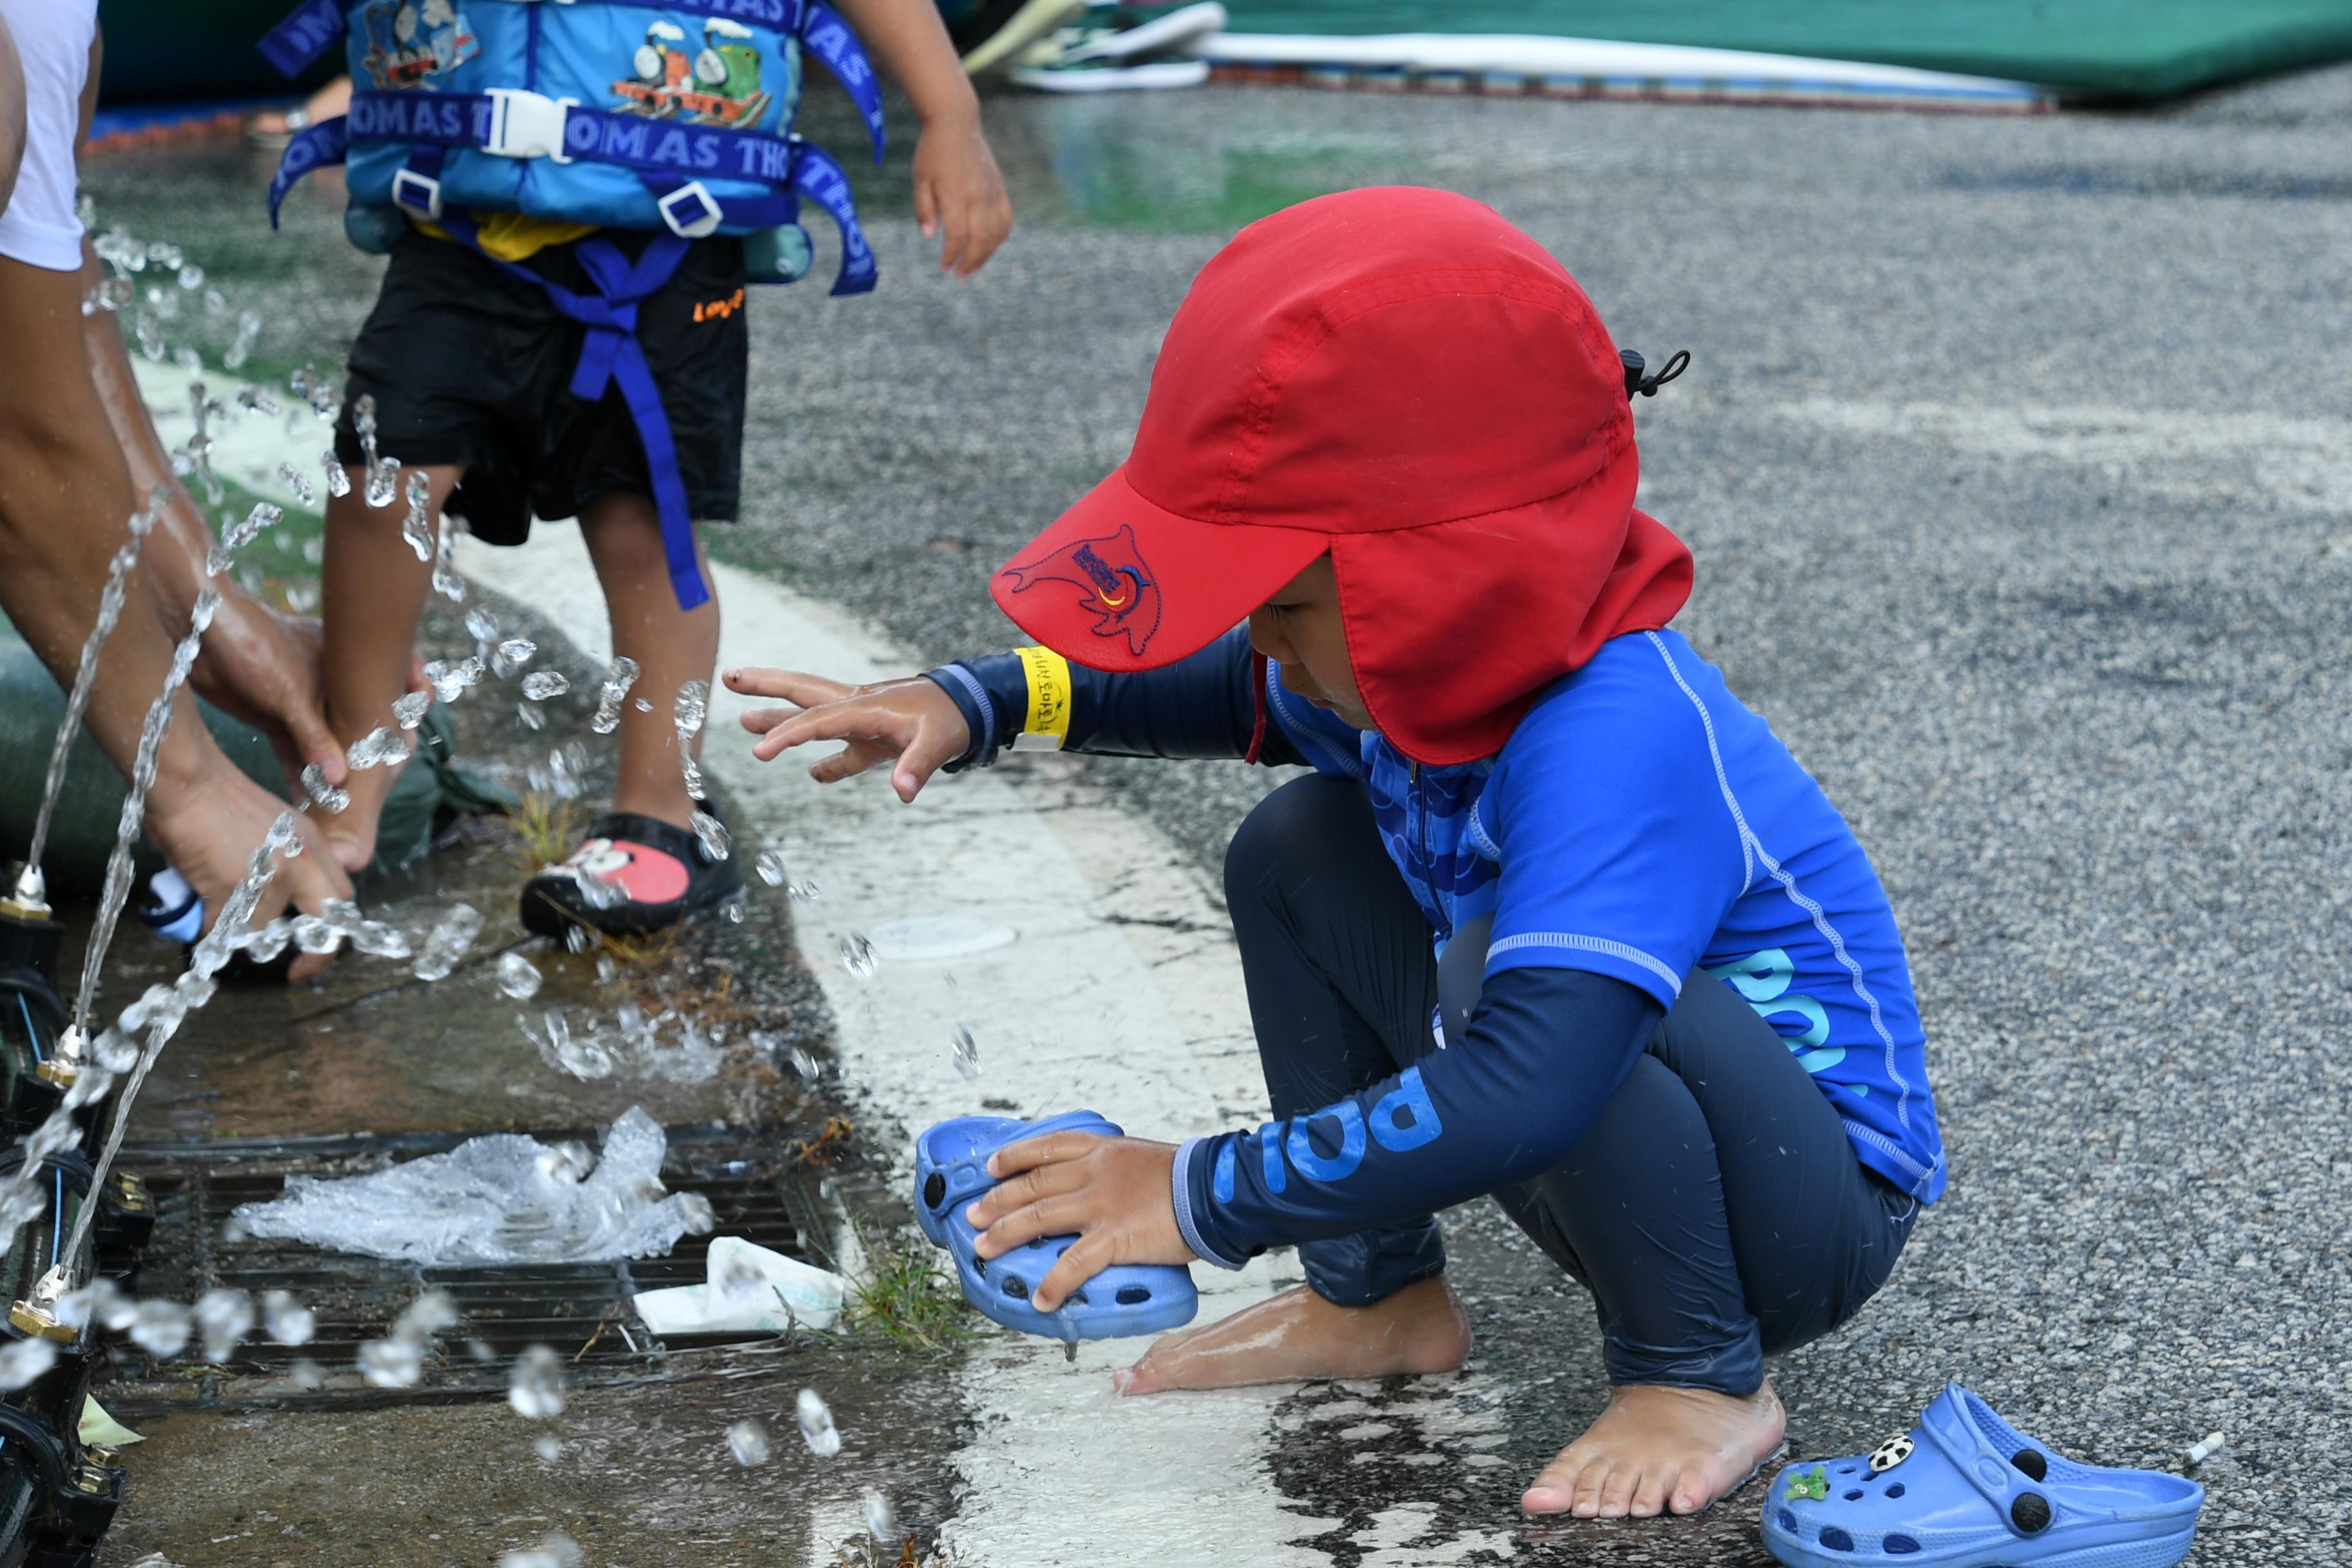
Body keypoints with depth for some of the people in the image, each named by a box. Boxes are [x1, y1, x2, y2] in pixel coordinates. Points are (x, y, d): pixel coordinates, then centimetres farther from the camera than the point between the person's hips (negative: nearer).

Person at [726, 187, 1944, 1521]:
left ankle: (1704, 1379, -13)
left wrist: (1208, 1196, -41)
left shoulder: (1617, 737, -36)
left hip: (1825, 1205, -8)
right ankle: (1381, 1299, 12)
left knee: (1505, 961, -36)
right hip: (1611, 1128, 9)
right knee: (1299, 851, 2)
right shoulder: (1430, 662, -7)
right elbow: (1240, 696, 15)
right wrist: (979, 704, 1)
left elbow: (1527, 1091, -48)